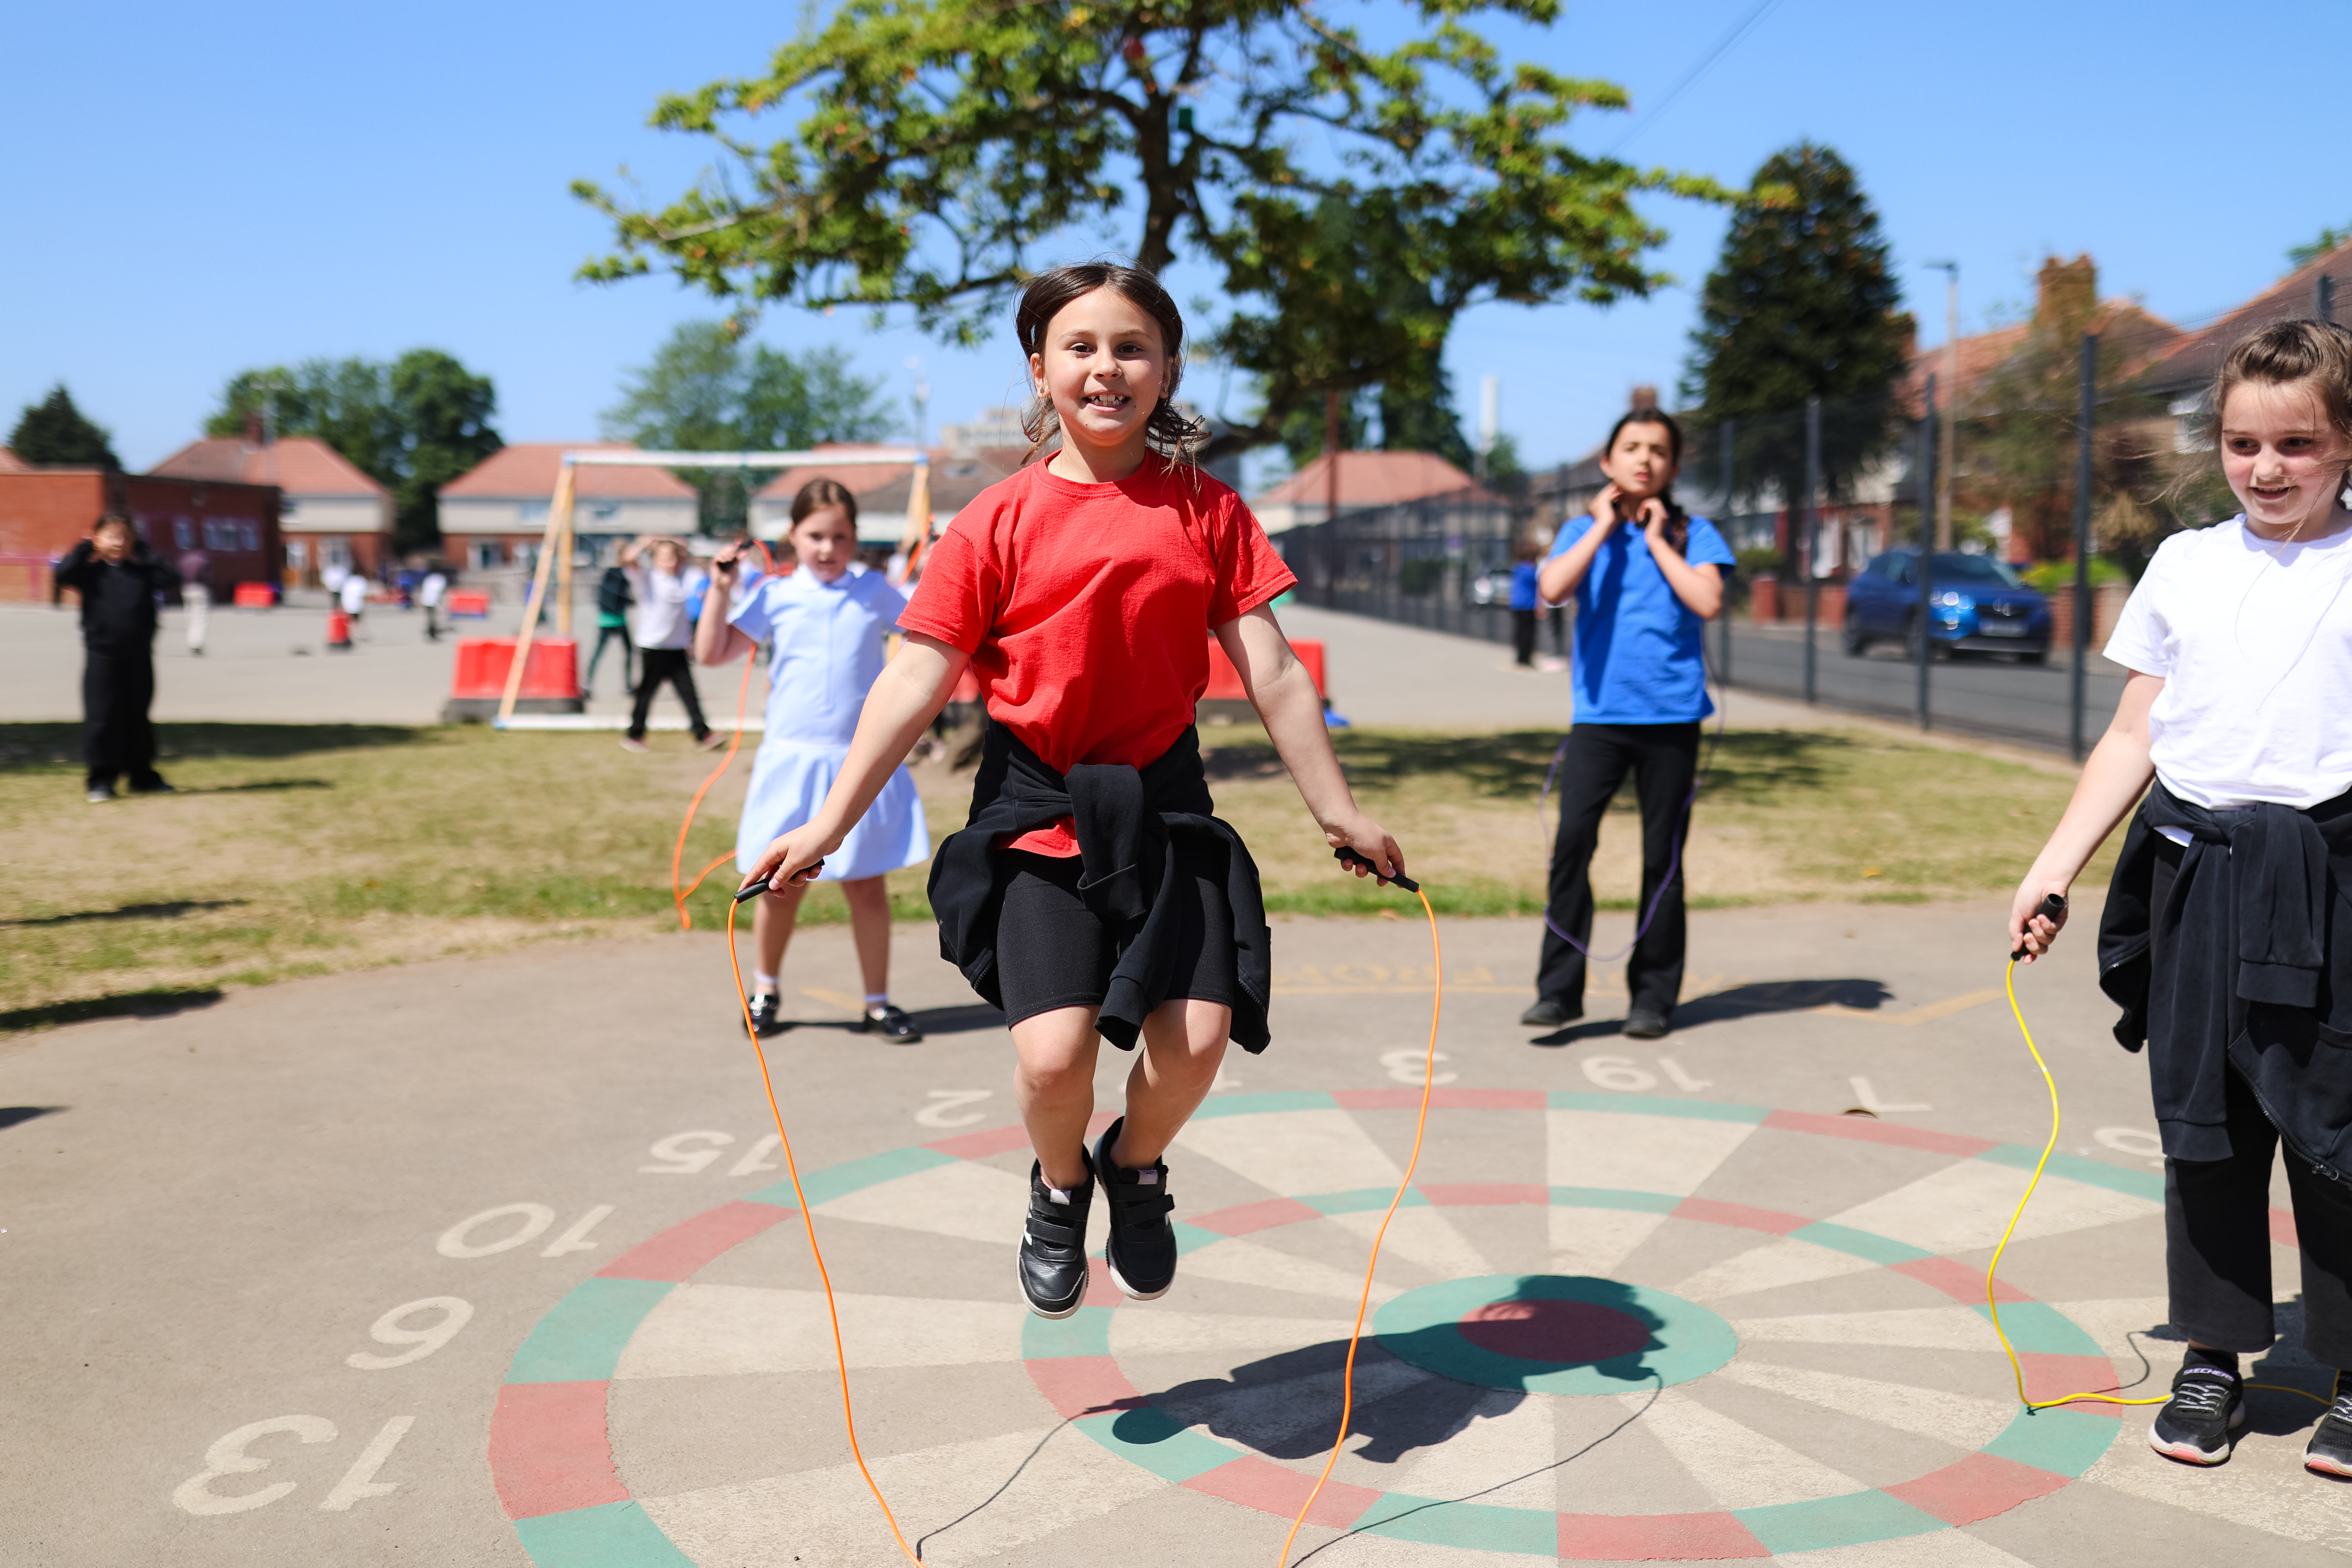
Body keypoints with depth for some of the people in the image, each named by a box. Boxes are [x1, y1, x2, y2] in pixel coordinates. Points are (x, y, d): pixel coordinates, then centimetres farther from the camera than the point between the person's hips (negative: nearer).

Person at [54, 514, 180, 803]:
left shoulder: (142, 569, 8)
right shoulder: (91, 570, 2)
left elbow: (171, 580, -5)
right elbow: (63, 576, -13)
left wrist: (145, 552, -1)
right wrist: (84, 549, -8)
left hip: (139, 656, 2)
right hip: (102, 655, -2)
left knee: (138, 717, 10)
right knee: (102, 717, -3)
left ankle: (143, 777, 21)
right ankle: (102, 780, 5)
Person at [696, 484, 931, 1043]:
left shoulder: (876, 592, 4)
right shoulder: (774, 596, 2)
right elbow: (712, 653, 1)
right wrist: (722, 587, -4)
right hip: (791, 760, 0)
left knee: (867, 886, 5)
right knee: (782, 885, 9)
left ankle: (878, 1004, 16)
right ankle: (765, 992, 29)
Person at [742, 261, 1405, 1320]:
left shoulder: (1206, 510, 3)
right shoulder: (999, 521, -2)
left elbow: (1270, 672, 5)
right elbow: (916, 683, -4)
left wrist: (1337, 810, 5)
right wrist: (829, 823, -8)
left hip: (1165, 805, 2)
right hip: (1036, 809, -2)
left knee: (1197, 1037, -9)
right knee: (1052, 1053, -13)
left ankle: (1136, 1163, 26)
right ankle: (1060, 1187, 22)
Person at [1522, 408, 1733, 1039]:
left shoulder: (1692, 533, 6)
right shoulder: (1583, 530, 8)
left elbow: (1708, 603, -11)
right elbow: (1552, 589, -12)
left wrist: (1657, 540, -6)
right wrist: (1604, 526, -6)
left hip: (1671, 715, 0)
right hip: (1599, 714, 0)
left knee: (1662, 857, 5)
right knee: (1572, 841, -12)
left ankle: (1654, 995, 14)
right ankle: (1560, 988, -4)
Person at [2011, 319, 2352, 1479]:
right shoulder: (2187, 565, 11)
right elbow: (2133, 739, 13)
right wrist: (2054, 867, 9)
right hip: (2191, 872, 3)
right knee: (2204, 1127, 10)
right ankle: (2214, 1359, 23)